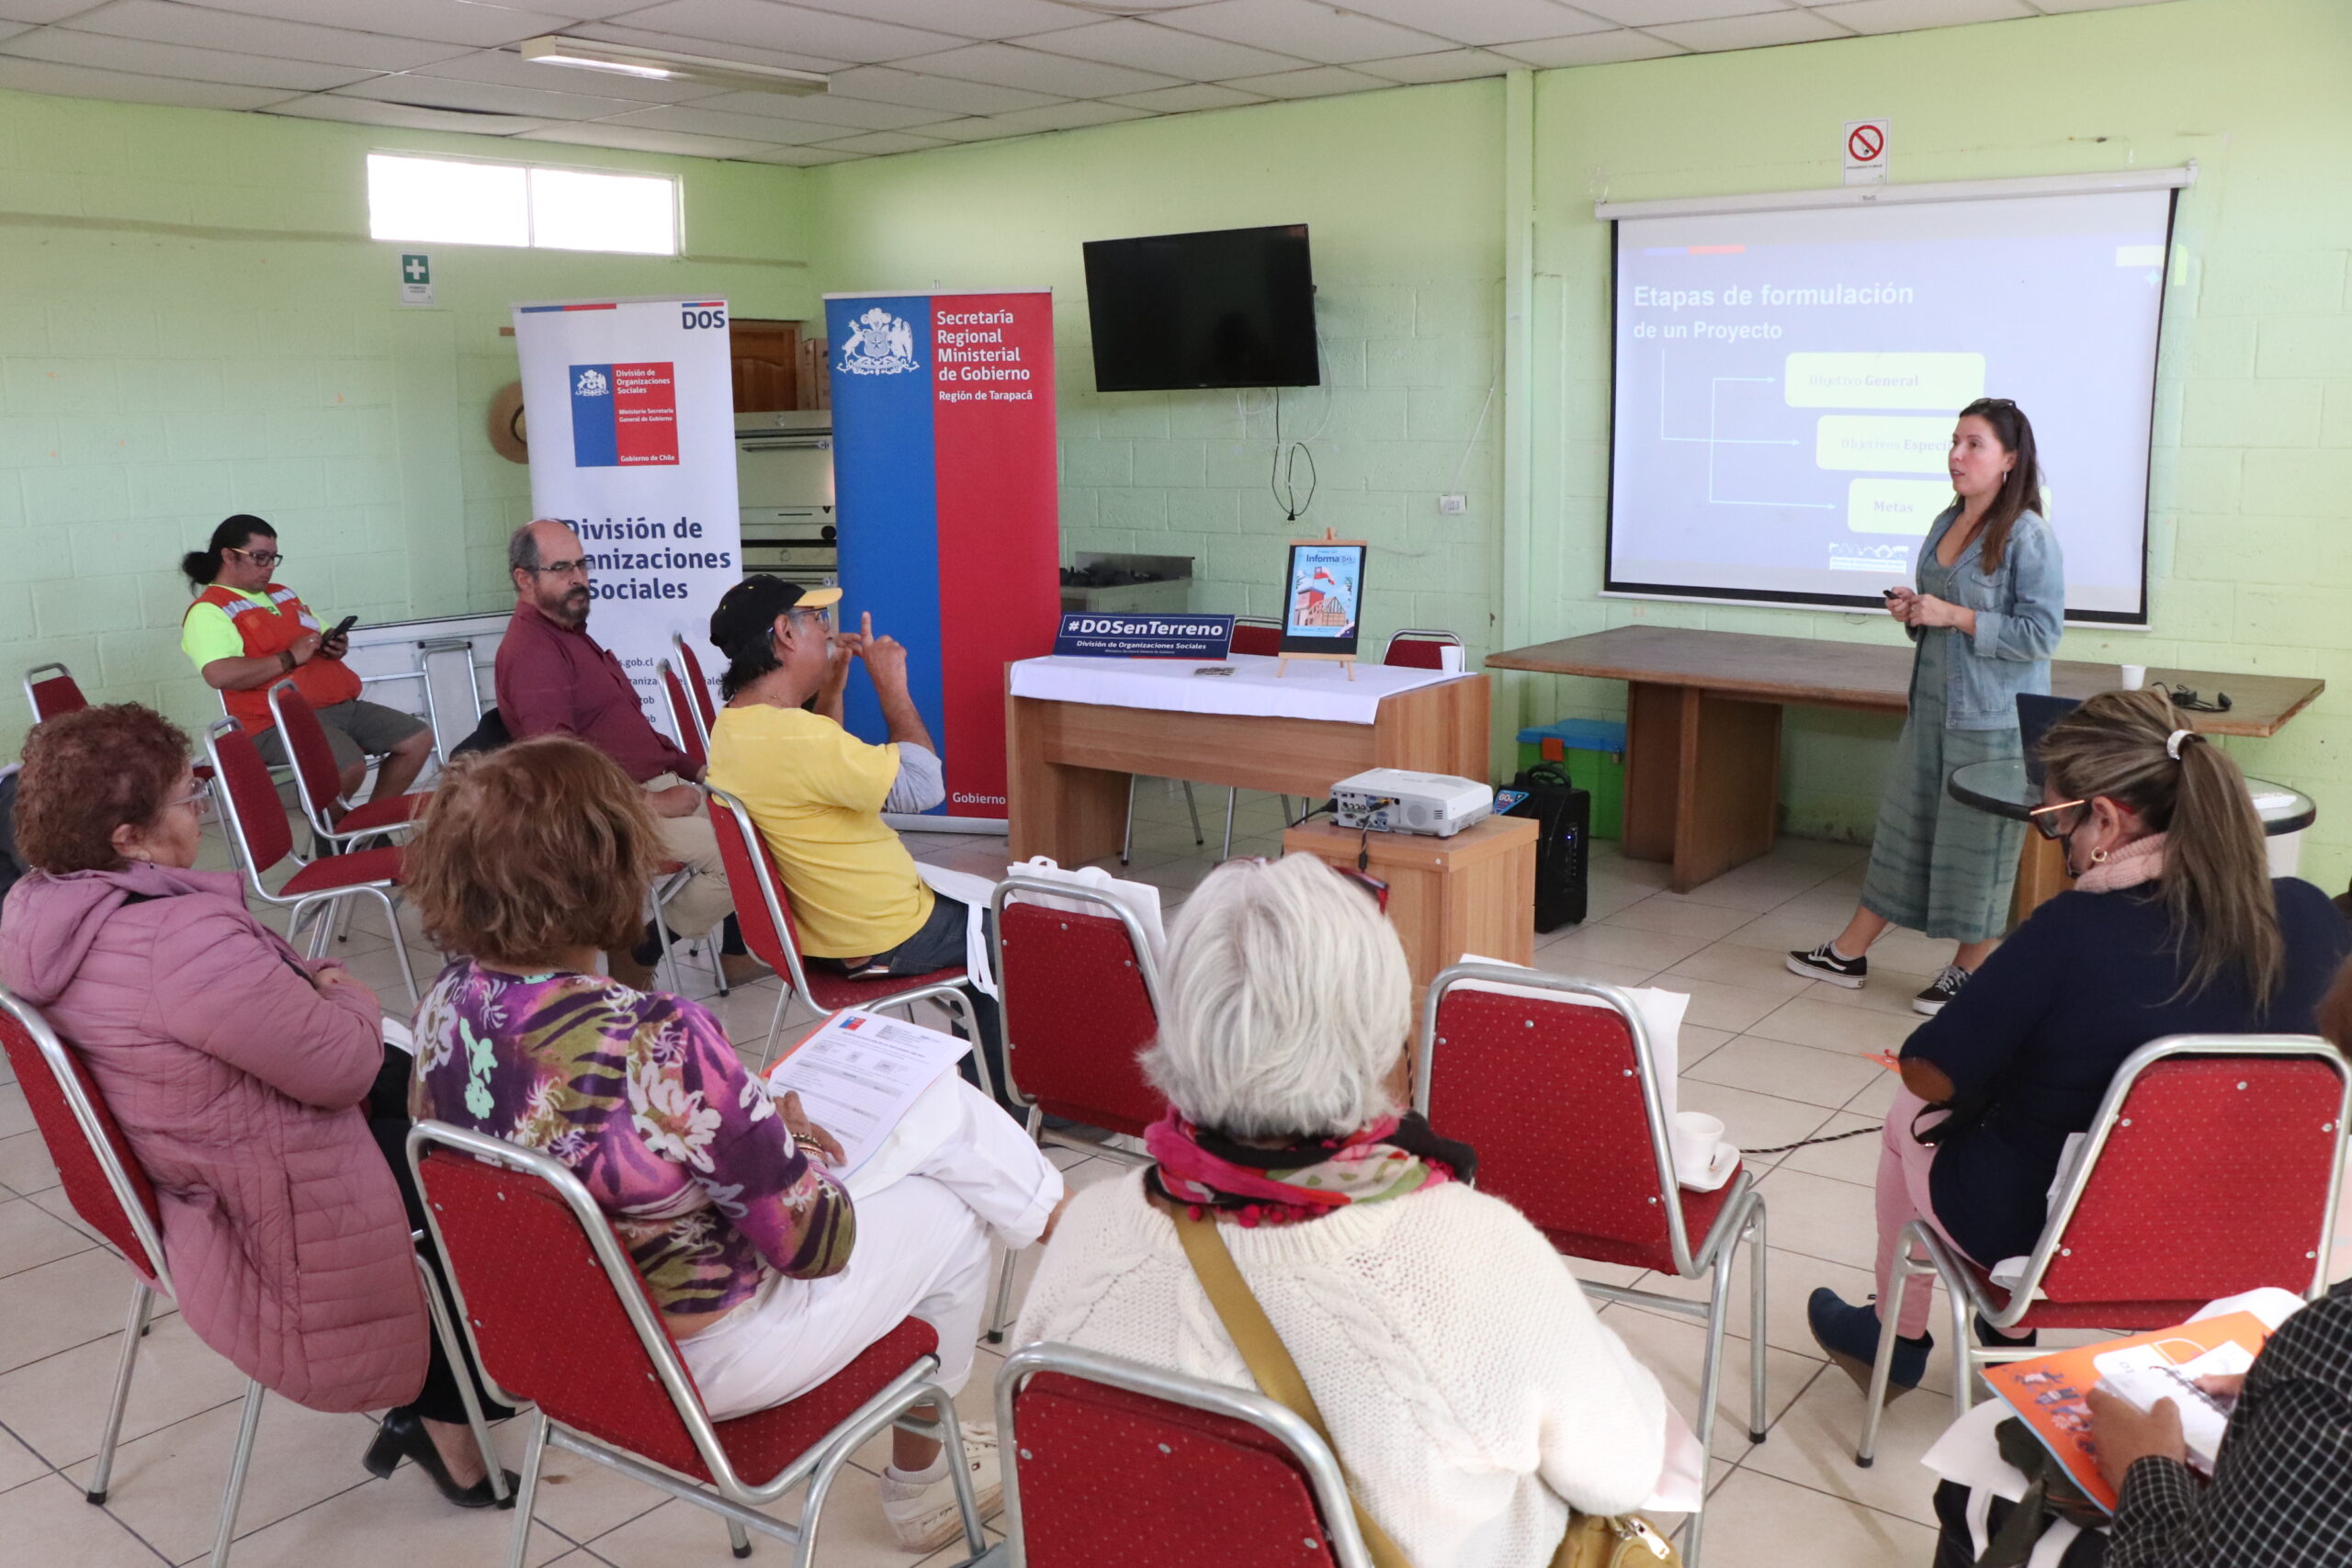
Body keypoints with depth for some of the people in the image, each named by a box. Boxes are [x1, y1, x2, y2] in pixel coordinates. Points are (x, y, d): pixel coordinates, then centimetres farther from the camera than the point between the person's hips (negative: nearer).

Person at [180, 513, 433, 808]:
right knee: (349, 766, -34)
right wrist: (289, 659, -16)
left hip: (343, 705, 9)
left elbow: (322, 638, 33)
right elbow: (219, 674, -21)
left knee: (418, 739, 0)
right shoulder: (208, 611, -4)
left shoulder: (282, 594, 23)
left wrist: (337, 646, 7)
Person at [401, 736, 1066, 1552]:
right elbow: (815, 1241, -23)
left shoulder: (445, 1007, -11)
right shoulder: (659, 1044, -36)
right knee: (946, 1219, 16)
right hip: (689, 1361, -7)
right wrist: (792, 1139, -3)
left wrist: (758, 1128, 3)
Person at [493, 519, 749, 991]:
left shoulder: (570, 634, 20)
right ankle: (639, 954, -6)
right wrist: (651, 803, -23)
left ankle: (740, 951, 11)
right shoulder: (530, 650, -13)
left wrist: (692, 769, 12)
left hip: (656, 783, 10)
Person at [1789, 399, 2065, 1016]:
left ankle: (1969, 971, 18)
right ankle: (1849, 953, 22)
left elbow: (2040, 633, -18)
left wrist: (1954, 616, -19)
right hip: (1931, 704, 8)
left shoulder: (2028, 537, -14)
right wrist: (1912, 612, 2)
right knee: (1901, 826, 14)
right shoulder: (1946, 524, 10)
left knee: (1977, 841, 3)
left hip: (1992, 717, -8)